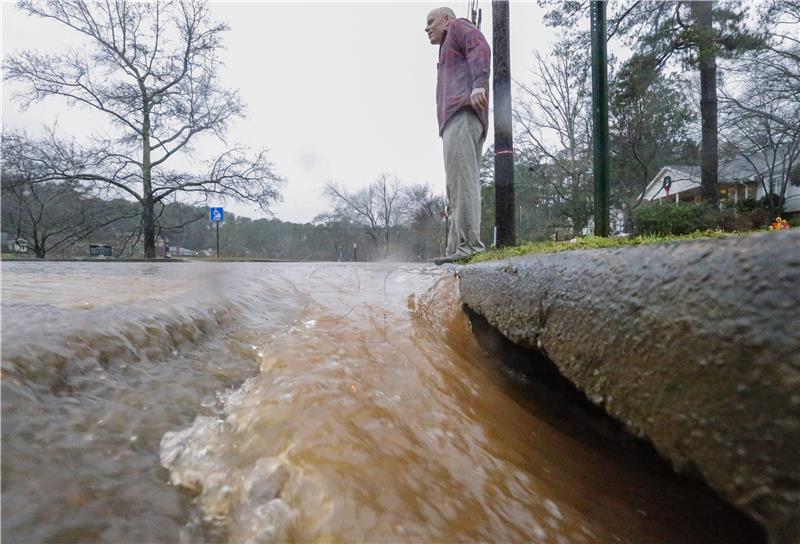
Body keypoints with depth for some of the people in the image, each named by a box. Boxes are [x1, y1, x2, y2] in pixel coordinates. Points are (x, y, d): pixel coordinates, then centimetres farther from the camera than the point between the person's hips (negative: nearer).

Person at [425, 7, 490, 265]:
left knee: (461, 178, -23)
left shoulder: (459, 27, 18)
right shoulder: (449, 53, 41)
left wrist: (479, 84, -24)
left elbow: (481, 49, -5)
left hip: (463, 112, -9)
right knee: (460, 182, -3)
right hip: (456, 117, 9)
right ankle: (457, 248, -9)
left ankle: (469, 244, -31)